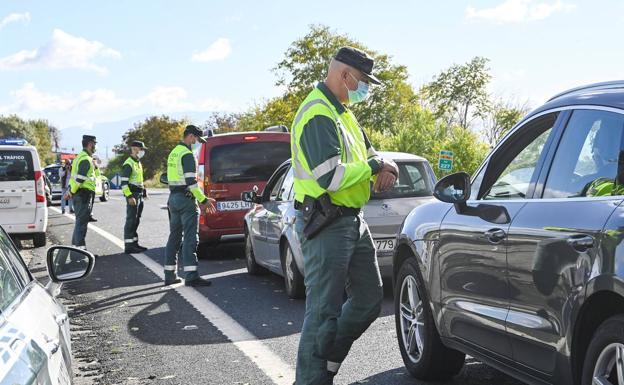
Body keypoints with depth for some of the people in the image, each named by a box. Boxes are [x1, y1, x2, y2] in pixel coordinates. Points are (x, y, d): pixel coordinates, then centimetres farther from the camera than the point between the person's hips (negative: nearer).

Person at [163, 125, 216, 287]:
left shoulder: (173, 153, 17)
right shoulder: (187, 155, -13)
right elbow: (191, 182, -20)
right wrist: (204, 200, -16)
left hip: (173, 198, 9)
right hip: (186, 199, -9)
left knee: (174, 237, 13)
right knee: (190, 238, -10)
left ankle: (170, 275, 16)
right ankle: (191, 276, -16)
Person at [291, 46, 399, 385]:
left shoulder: (343, 113, 16)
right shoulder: (317, 115, -18)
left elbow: (368, 153, 21)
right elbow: (330, 177, -28)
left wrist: (384, 168, -3)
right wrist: (376, 166, -14)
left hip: (352, 220, 10)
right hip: (326, 226, -10)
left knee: (369, 299, 17)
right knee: (324, 311, -6)